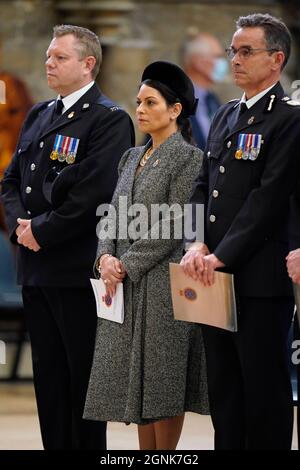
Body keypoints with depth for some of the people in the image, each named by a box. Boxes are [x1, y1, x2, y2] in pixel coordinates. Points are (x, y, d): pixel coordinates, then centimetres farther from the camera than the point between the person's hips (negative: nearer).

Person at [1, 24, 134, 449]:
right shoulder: (38, 116, 16)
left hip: (77, 270, -8)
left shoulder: (109, 120, -10)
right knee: (48, 372, 11)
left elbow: (94, 193, -19)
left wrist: (42, 231, -14)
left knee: (83, 376, -2)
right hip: (36, 269, 8)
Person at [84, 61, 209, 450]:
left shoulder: (188, 158, -8)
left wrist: (127, 264, -14)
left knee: (162, 381, -3)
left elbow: (173, 227, -14)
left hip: (162, 283, -7)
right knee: (136, 379, 8)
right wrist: (107, 257, -5)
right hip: (125, 286, 7)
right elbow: (112, 216, 13)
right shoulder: (132, 158, 15)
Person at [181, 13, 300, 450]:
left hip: (260, 281, -8)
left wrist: (222, 256, -15)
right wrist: (196, 245, -1)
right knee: (222, 387, 12)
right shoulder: (225, 116, 16)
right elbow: (202, 187, 15)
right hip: (215, 276, 8)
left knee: (265, 391, -1)